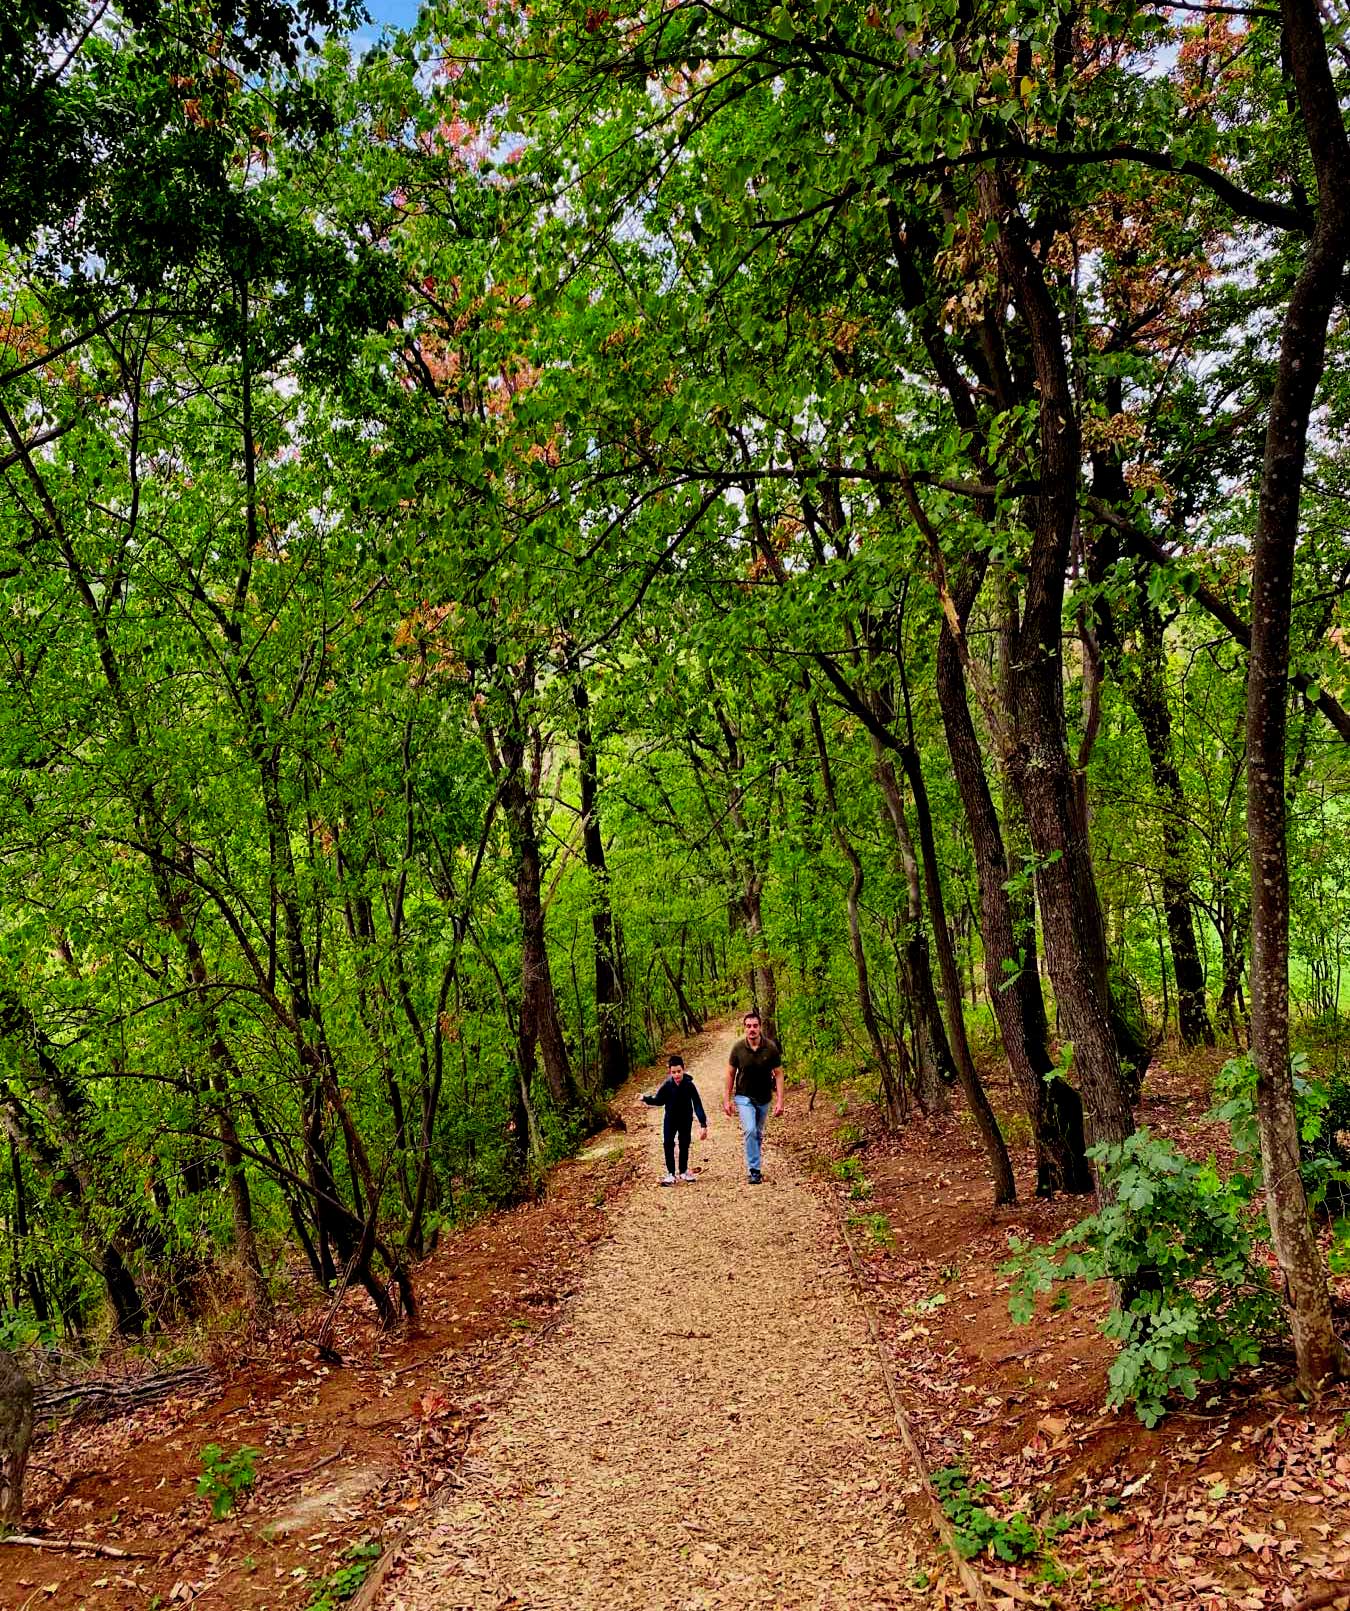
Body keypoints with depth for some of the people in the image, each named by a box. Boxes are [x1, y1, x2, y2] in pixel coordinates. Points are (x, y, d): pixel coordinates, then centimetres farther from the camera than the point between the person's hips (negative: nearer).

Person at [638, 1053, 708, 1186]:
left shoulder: (689, 1085, -22)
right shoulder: (667, 1085, -18)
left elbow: (697, 1104, -20)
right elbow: (659, 1100, -4)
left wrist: (703, 1124, -24)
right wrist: (646, 1099, -22)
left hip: (686, 1119, 0)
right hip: (670, 1118, 0)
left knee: (684, 1145, 11)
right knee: (668, 1144, -7)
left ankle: (683, 1171, 28)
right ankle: (671, 1174, 1)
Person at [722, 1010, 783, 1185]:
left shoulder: (771, 1048, -12)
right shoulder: (738, 1048, -12)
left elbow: (778, 1074, -6)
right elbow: (730, 1073, -1)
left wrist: (779, 1101, -11)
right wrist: (727, 1100, 0)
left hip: (764, 1099, 2)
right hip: (744, 1097, -2)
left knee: (759, 1134, 15)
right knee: (750, 1131, -18)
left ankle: (754, 1165, 33)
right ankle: (754, 1171, -12)